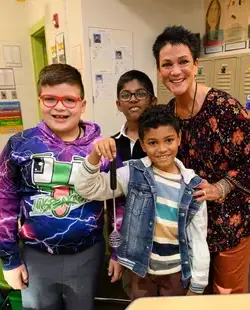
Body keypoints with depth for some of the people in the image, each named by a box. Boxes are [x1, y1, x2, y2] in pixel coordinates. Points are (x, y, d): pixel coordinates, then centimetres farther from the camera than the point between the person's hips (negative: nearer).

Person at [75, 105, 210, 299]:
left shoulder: (193, 186, -10)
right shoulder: (134, 174, -12)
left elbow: (198, 239, -4)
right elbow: (87, 188, -14)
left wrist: (197, 285, 0)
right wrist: (95, 156, -31)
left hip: (176, 271, 0)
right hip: (141, 269, 0)